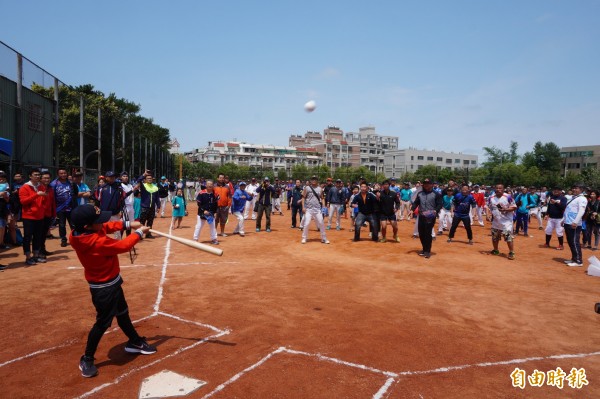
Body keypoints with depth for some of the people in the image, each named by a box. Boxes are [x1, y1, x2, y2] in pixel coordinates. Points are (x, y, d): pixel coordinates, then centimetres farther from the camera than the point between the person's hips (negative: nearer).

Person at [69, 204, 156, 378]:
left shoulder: (81, 233, -9)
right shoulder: (96, 242, -34)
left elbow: (108, 226, 6)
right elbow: (122, 246, -23)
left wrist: (128, 225, -5)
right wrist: (139, 233, -9)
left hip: (111, 282, 10)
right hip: (104, 287, -10)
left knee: (122, 313, 23)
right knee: (103, 322, 2)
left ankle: (135, 342, 42)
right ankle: (87, 359, 21)